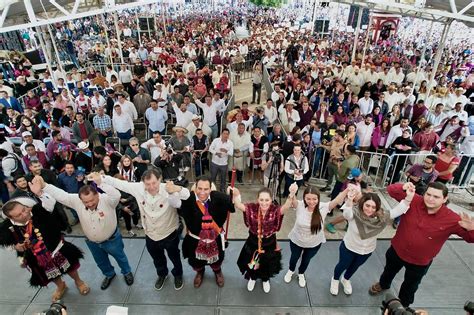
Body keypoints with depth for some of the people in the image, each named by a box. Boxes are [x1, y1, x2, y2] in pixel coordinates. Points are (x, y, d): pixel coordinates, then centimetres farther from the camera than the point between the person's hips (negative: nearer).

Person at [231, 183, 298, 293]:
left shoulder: (275, 210, -25)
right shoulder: (252, 208, -22)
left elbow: (286, 207, -45)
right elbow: (239, 206, -36)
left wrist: (292, 194, -66)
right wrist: (236, 195, -59)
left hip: (269, 243, 0)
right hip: (253, 242, 0)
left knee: (267, 264, 26)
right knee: (252, 263, 25)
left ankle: (265, 280, 62)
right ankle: (252, 278, 61)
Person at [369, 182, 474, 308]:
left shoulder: (452, 219, -26)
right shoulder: (414, 201, -23)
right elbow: (391, 190, -22)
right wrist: (403, 188, -44)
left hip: (420, 262, -1)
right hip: (397, 250, 1)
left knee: (410, 285, 27)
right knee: (389, 271, 32)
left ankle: (402, 305, 57)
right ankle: (383, 285, 66)